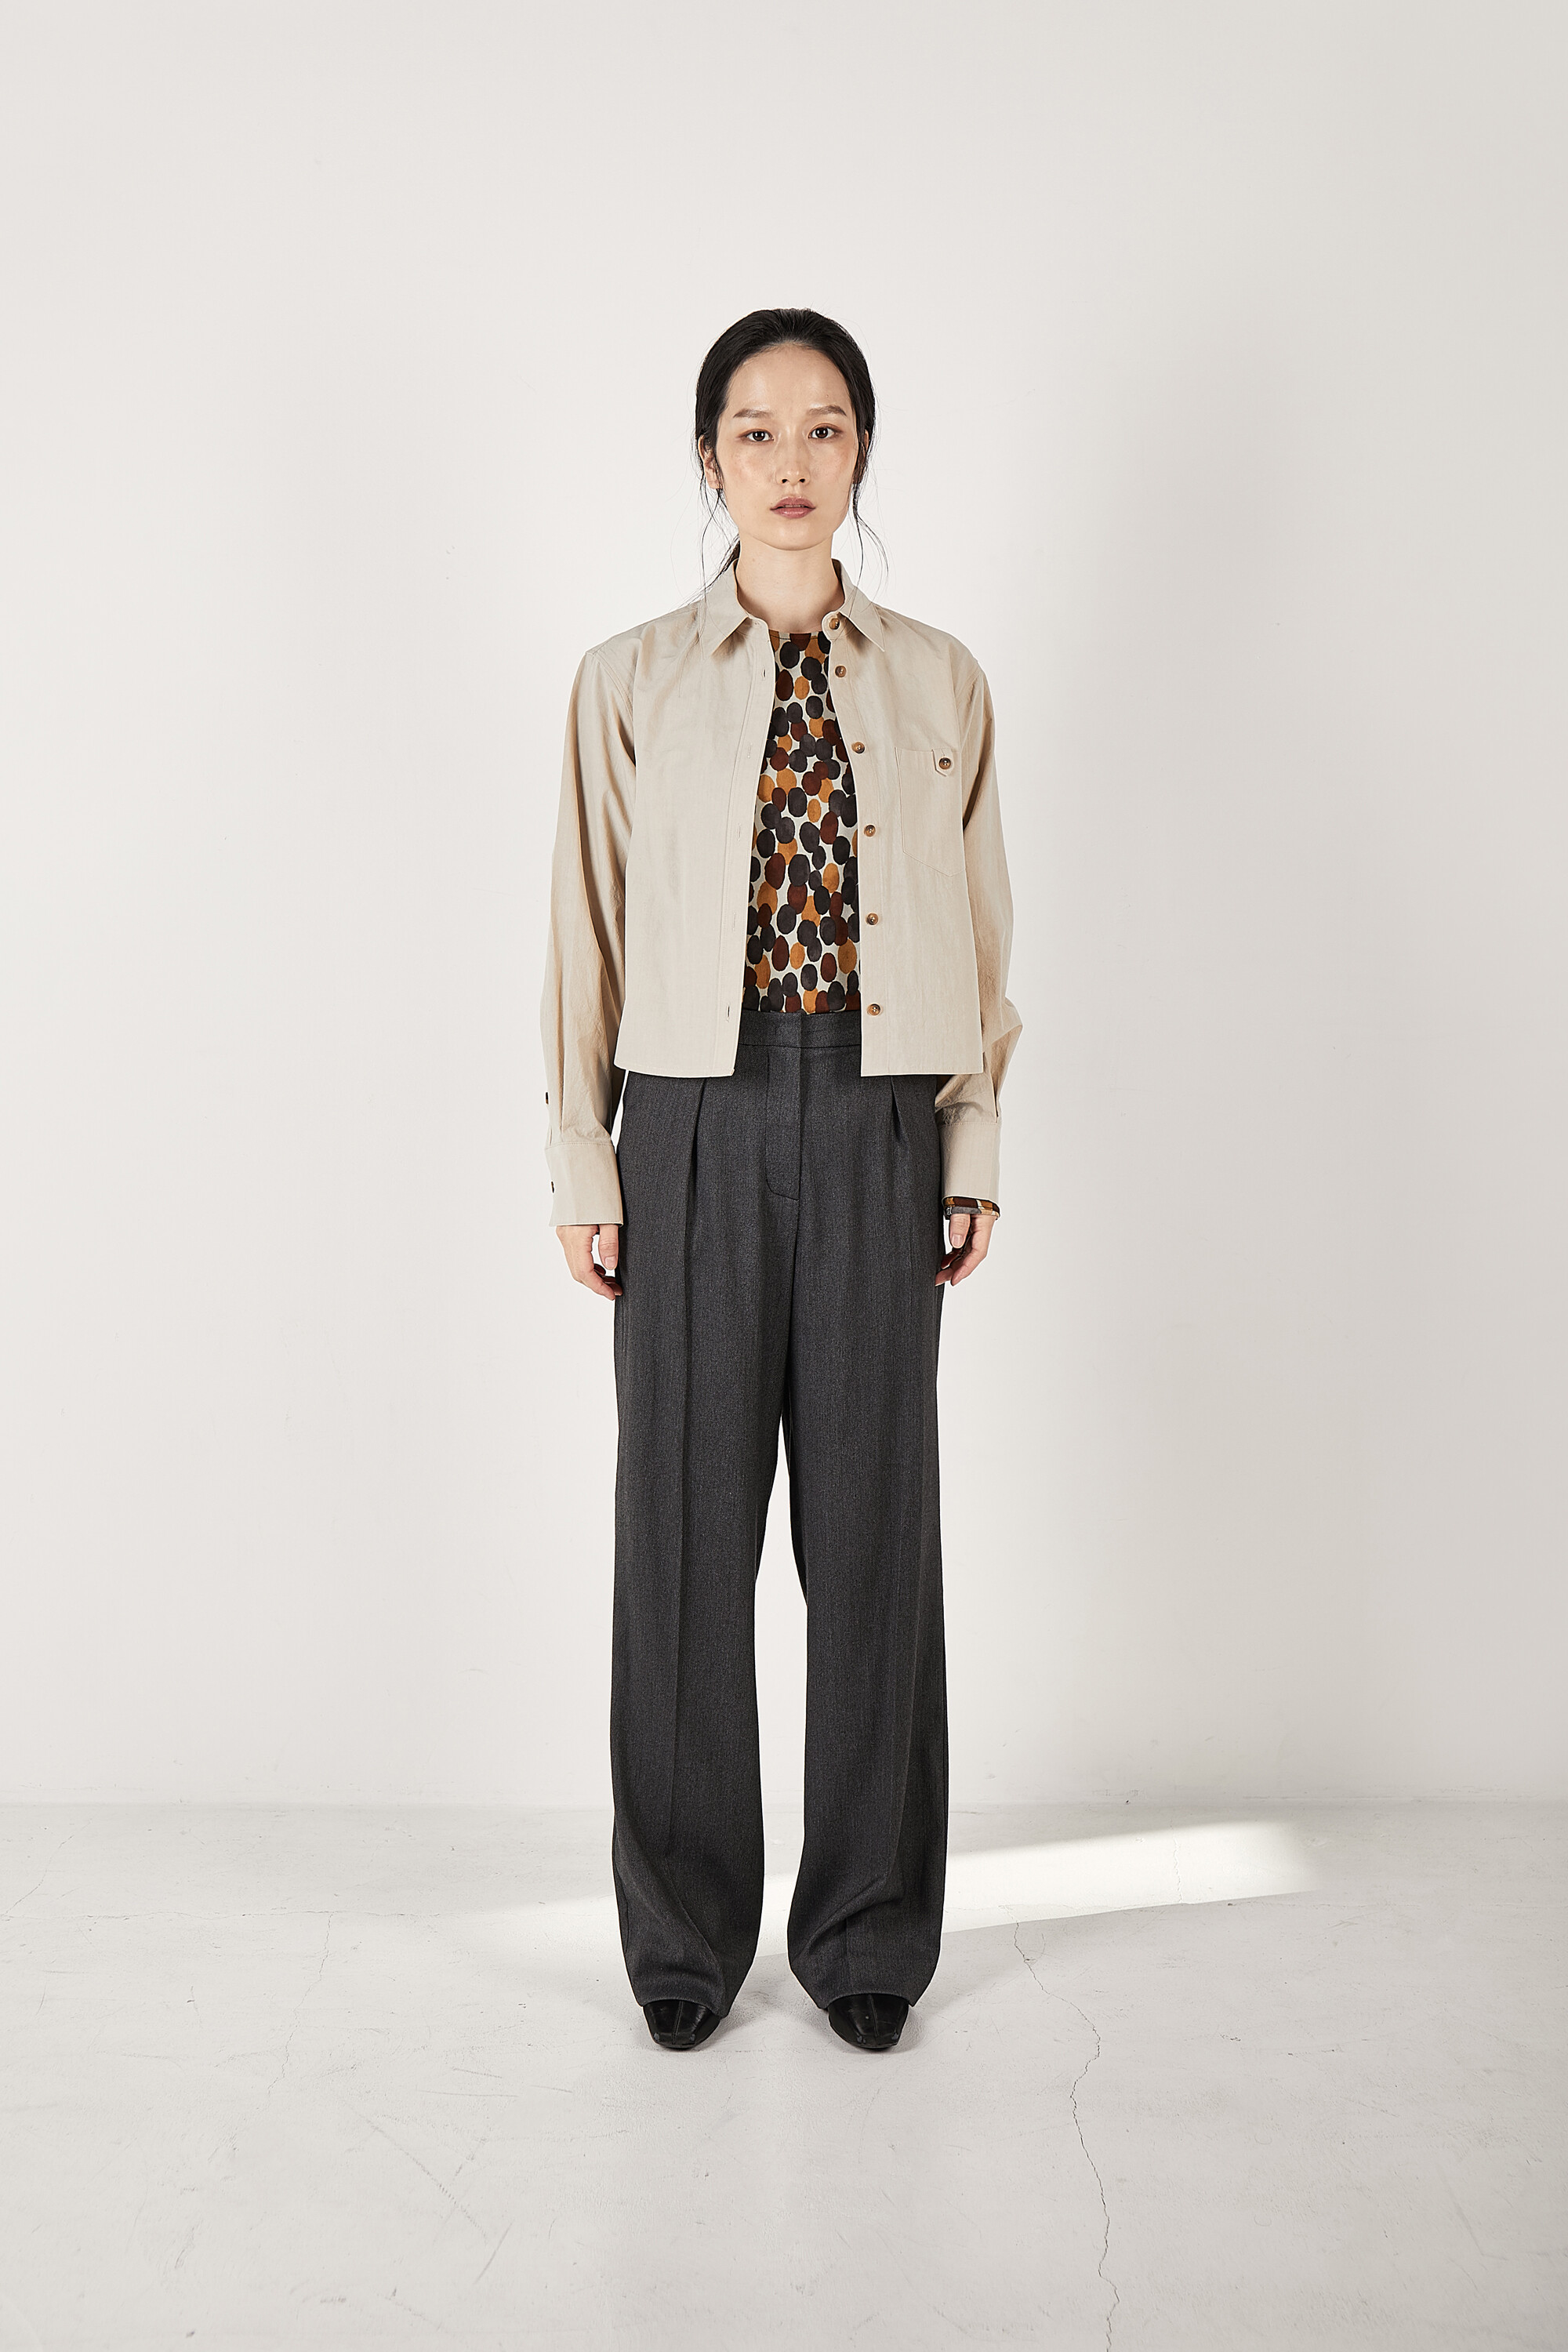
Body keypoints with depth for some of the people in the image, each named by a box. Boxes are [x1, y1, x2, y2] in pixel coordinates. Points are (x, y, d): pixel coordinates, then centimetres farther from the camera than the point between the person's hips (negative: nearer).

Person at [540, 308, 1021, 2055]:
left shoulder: (939, 682, 7)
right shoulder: (631, 683, 4)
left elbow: (977, 930, 9)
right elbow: (588, 935, 4)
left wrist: (974, 1160, 5)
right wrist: (584, 1169, 1)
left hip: (879, 1134, 1)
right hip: (700, 1127, -1)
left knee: (874, 1524, 6)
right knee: (687, 1529, 5)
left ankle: (868, 1930, 24)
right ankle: (687, 1929, 24)